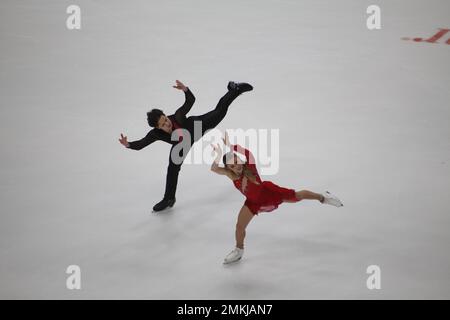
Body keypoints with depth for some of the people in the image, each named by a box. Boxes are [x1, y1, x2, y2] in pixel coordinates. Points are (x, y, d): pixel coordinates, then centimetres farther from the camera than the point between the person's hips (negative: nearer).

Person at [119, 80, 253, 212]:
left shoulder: (177, 116, -45)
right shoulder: (156, 133, -40)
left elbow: (191, 100, -42)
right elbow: (140, 144, -43)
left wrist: (185, 89, -63)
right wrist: (128, 144, -65)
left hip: (197, 125, -1)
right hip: (181, 143, 2)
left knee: (220, 111, 17)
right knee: (173, 167, 3)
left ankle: (235, 89, 43)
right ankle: (169, 198, 22)